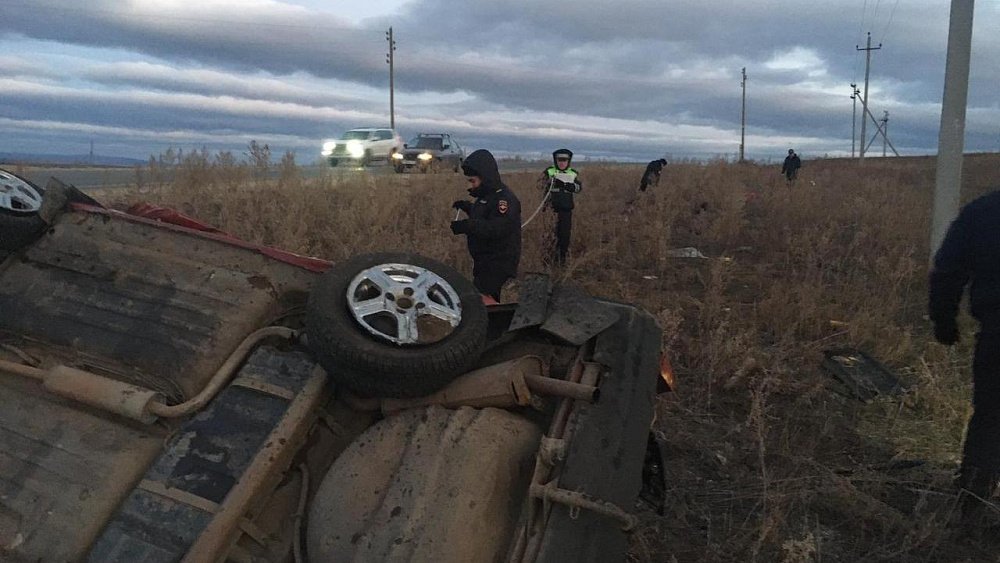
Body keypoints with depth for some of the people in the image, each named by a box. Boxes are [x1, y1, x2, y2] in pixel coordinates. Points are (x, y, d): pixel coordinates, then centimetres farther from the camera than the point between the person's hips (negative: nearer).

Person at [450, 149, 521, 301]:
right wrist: (466, 206, 15)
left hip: (498, 265, -10)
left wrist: (466, 226, -36)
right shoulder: (486, 195, 14)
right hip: (484, 263, 10)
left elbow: (497, 229, -31)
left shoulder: (505, 198, -18)